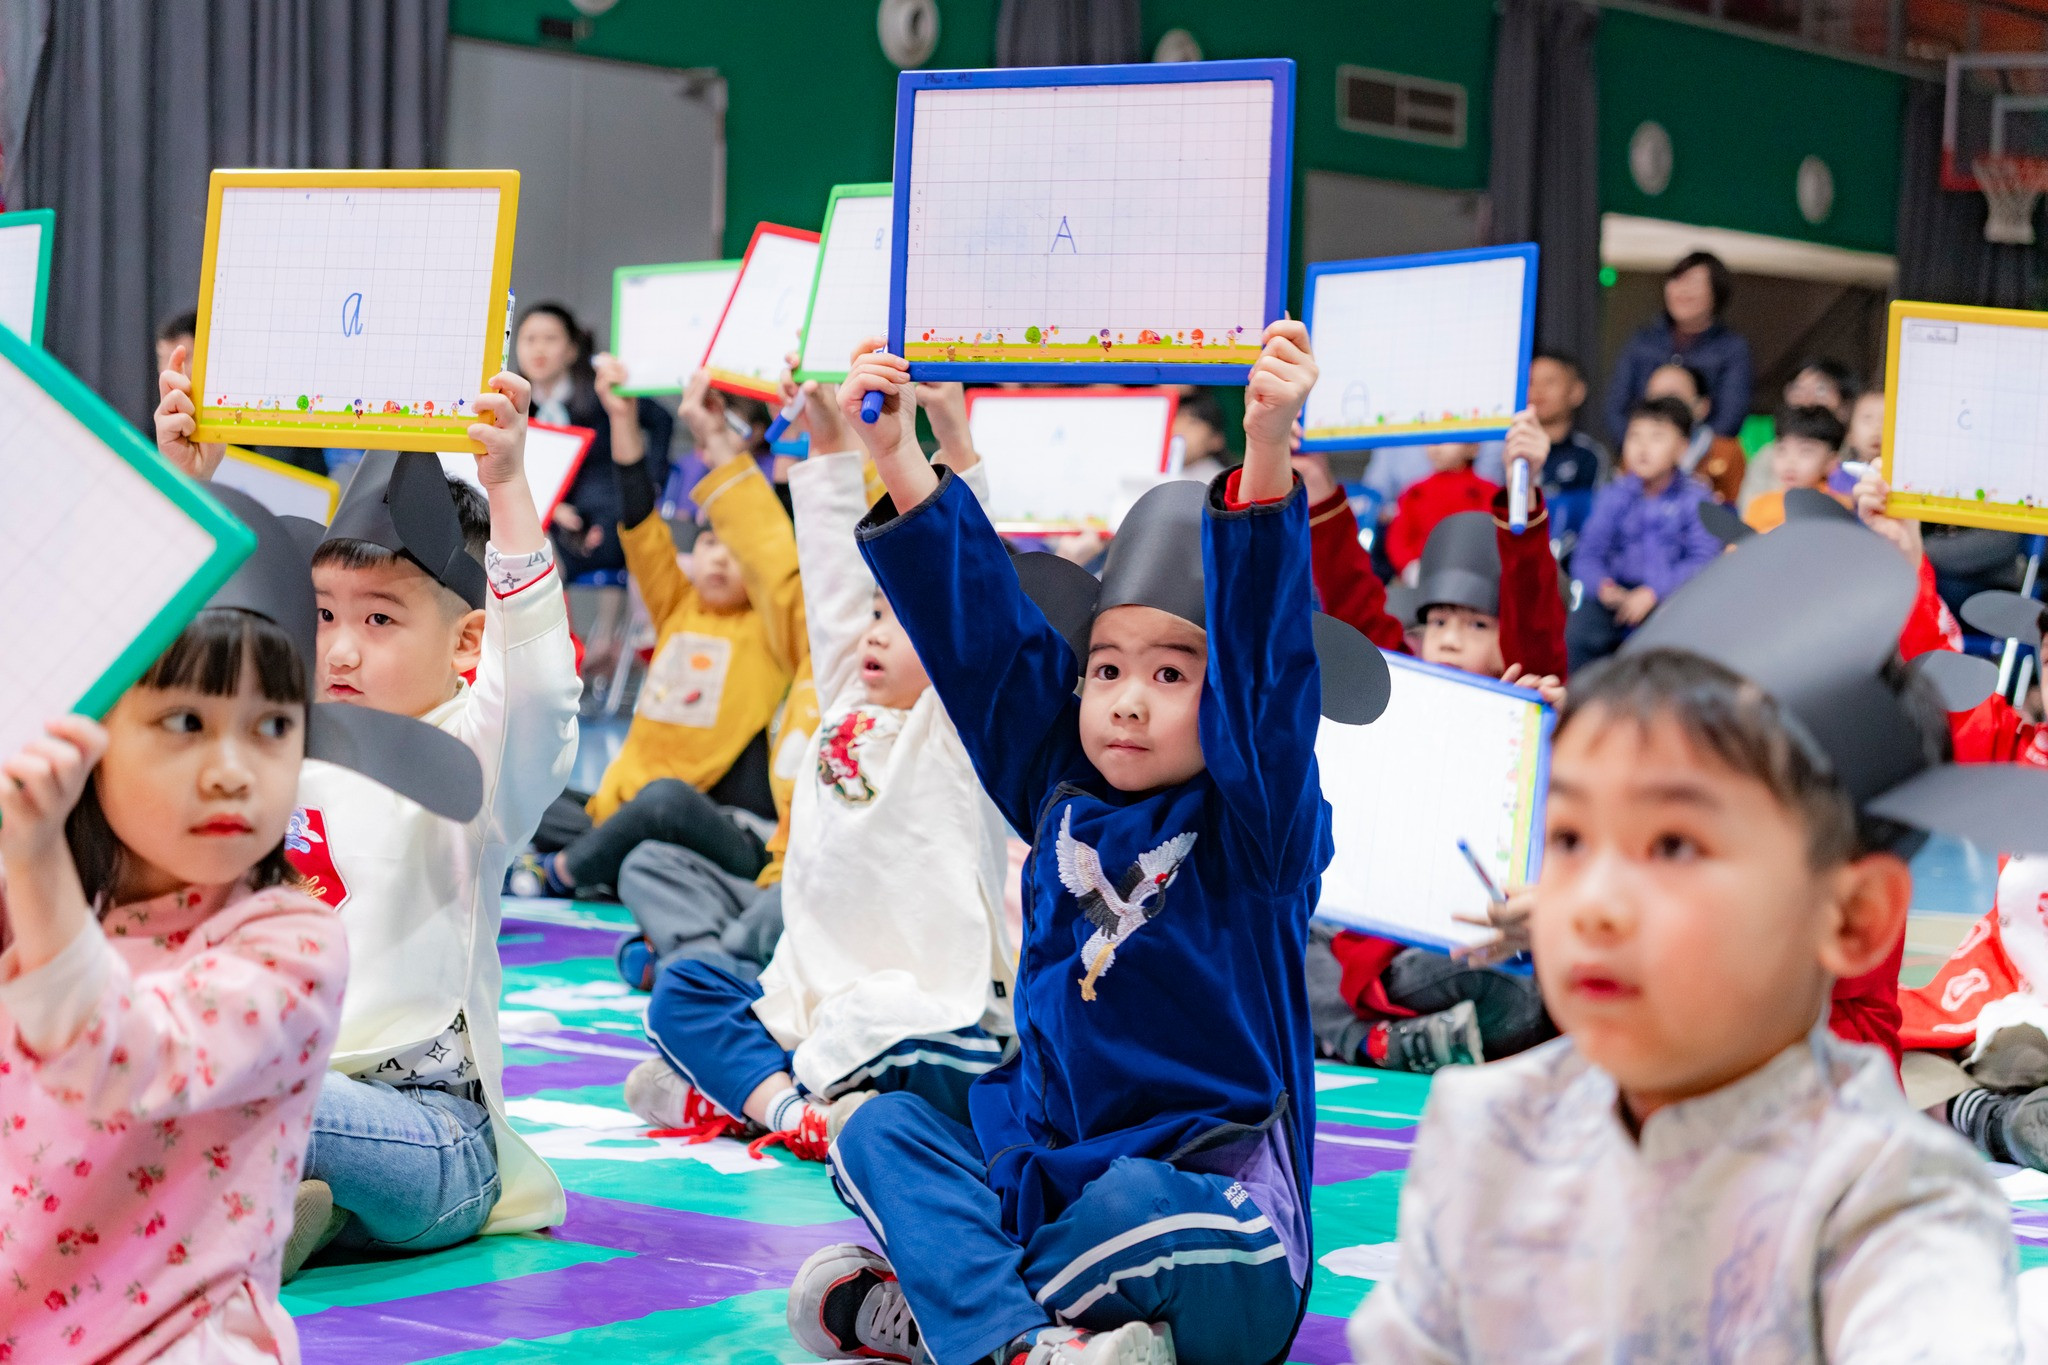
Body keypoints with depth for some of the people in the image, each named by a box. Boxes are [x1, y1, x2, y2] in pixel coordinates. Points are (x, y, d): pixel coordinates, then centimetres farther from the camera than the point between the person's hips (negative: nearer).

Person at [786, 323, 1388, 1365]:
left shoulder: (1255, 827, -7)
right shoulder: (1062, 798, 8)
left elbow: (1265, 656, -22)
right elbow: (984, 628, 7)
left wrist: (1267, 459, -36)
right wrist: (897, 459, 3)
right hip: (1042, 1168, 6)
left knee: (1136, 1209, -36)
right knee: (881, 1129, -11)